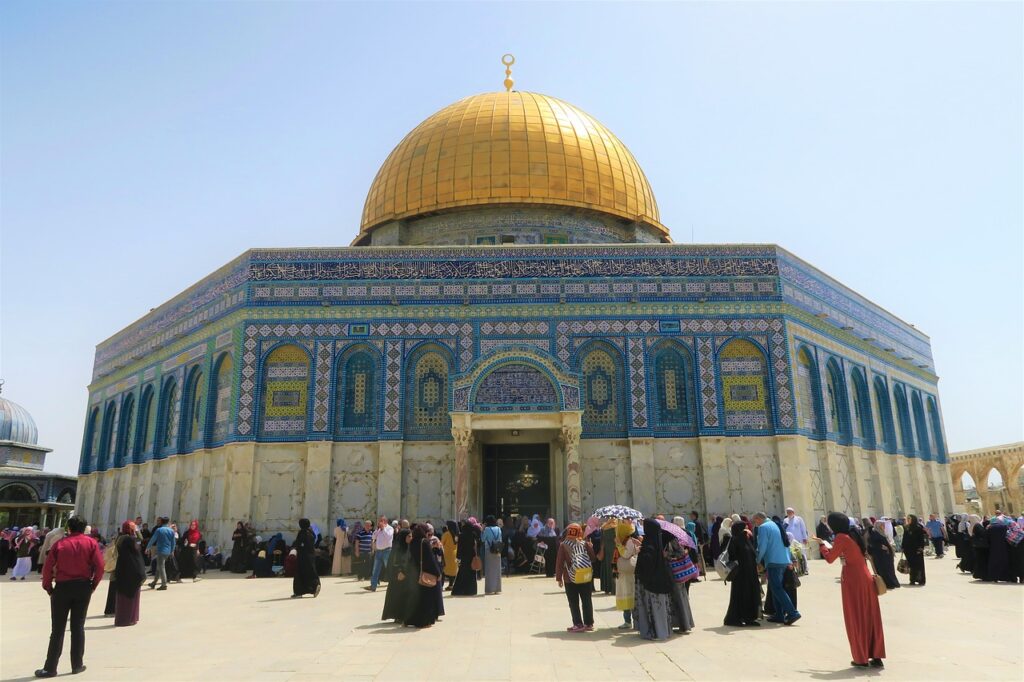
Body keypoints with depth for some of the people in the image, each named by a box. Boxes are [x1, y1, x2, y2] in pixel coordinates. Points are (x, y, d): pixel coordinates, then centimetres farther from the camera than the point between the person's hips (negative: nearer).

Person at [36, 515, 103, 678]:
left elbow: (47, 567, -6)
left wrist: (48, 586, 6)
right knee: (78, 627, 10)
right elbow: (99, 566, -9)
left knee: (57, 629, 7)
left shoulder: (60, 544, -1)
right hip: (83, 587, 1)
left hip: (62, 587, -1)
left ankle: (50, 668, 8)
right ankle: (77, 665, 14)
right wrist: (93, 584, 3)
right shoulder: (91, 543, -1)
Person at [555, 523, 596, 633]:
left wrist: (559, 577, -1)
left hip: (570, 579, -2)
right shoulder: (586, 544, -3)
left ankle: (578, 624, 4)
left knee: (574, 603, 7)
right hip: (586, 578, 2)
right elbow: (593, 559, 0)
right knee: (587, 601, 11)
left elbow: (559, 562, -7)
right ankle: (589, 623, 15)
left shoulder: (563, 545, -7)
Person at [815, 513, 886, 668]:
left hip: (852, 581, -7)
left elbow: (830, 558, -9)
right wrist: (833, 548, 16)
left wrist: (824, 546, 6)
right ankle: (876, 657, 15)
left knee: (855, 619, 4)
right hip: (866, 578, 7)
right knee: (871, 617, 11)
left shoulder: (841, 537, -13)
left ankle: (861, 659, 10)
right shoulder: (854, 534, 9)